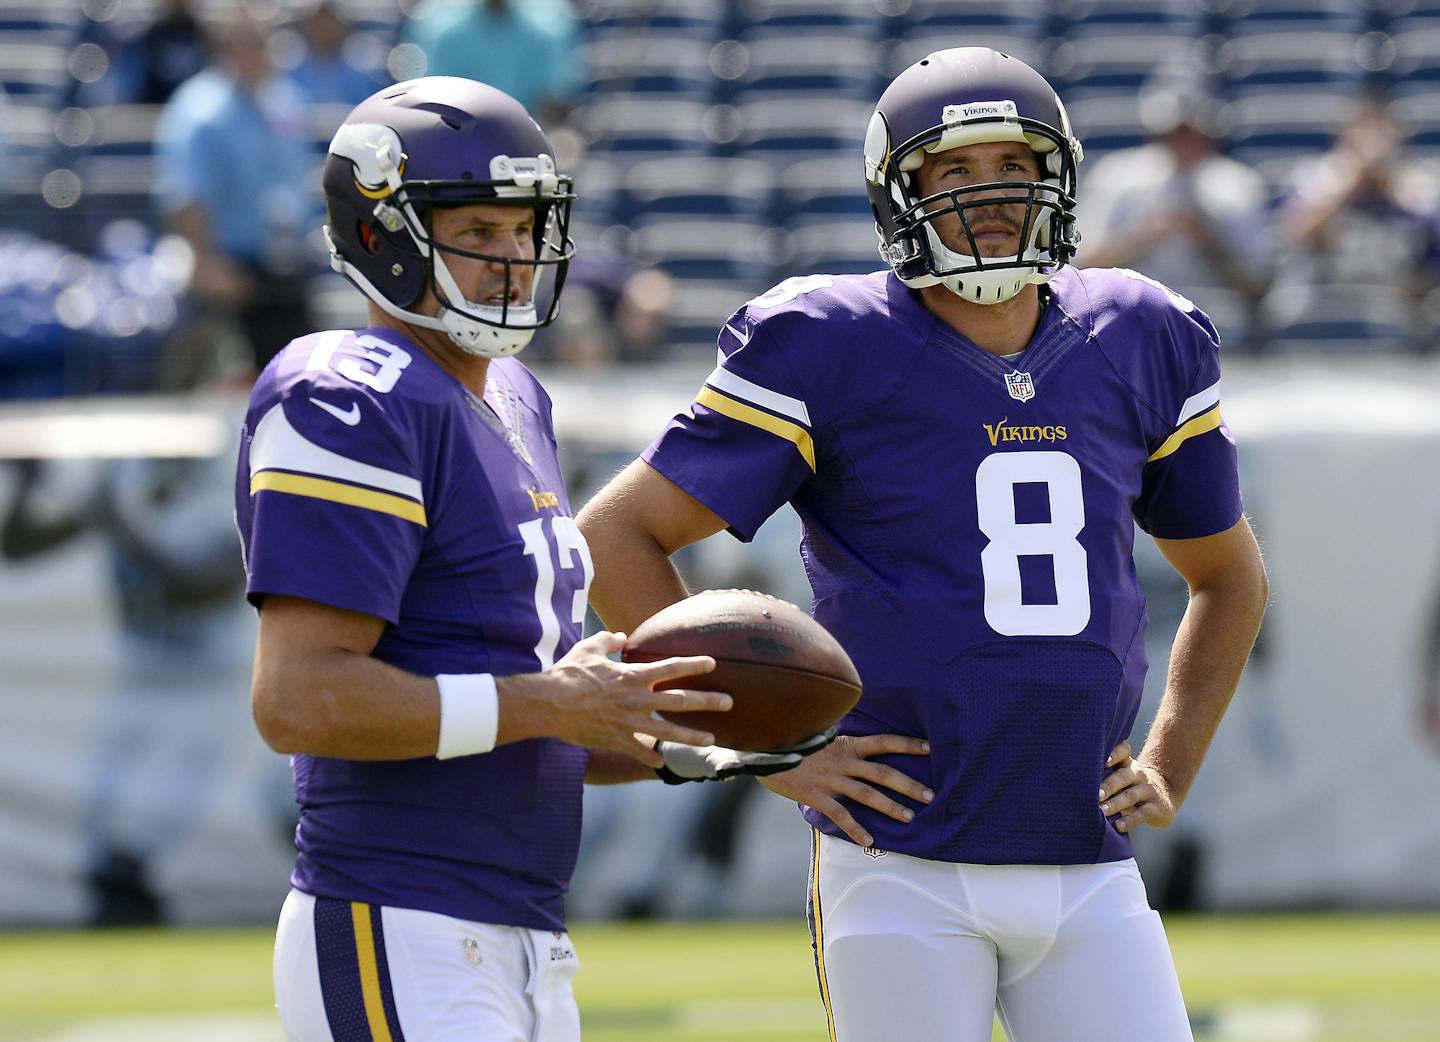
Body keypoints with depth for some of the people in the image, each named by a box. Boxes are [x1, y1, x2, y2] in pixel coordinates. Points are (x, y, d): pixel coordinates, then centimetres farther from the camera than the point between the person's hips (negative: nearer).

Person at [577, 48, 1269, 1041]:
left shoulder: (1139, 345, 8)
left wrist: (1172, 770, 12)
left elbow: (1229, 575, 25)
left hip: (1088, 874, 4)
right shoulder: (833, 352, -6)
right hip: (906, 874, -4)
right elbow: (614, 538, -5)